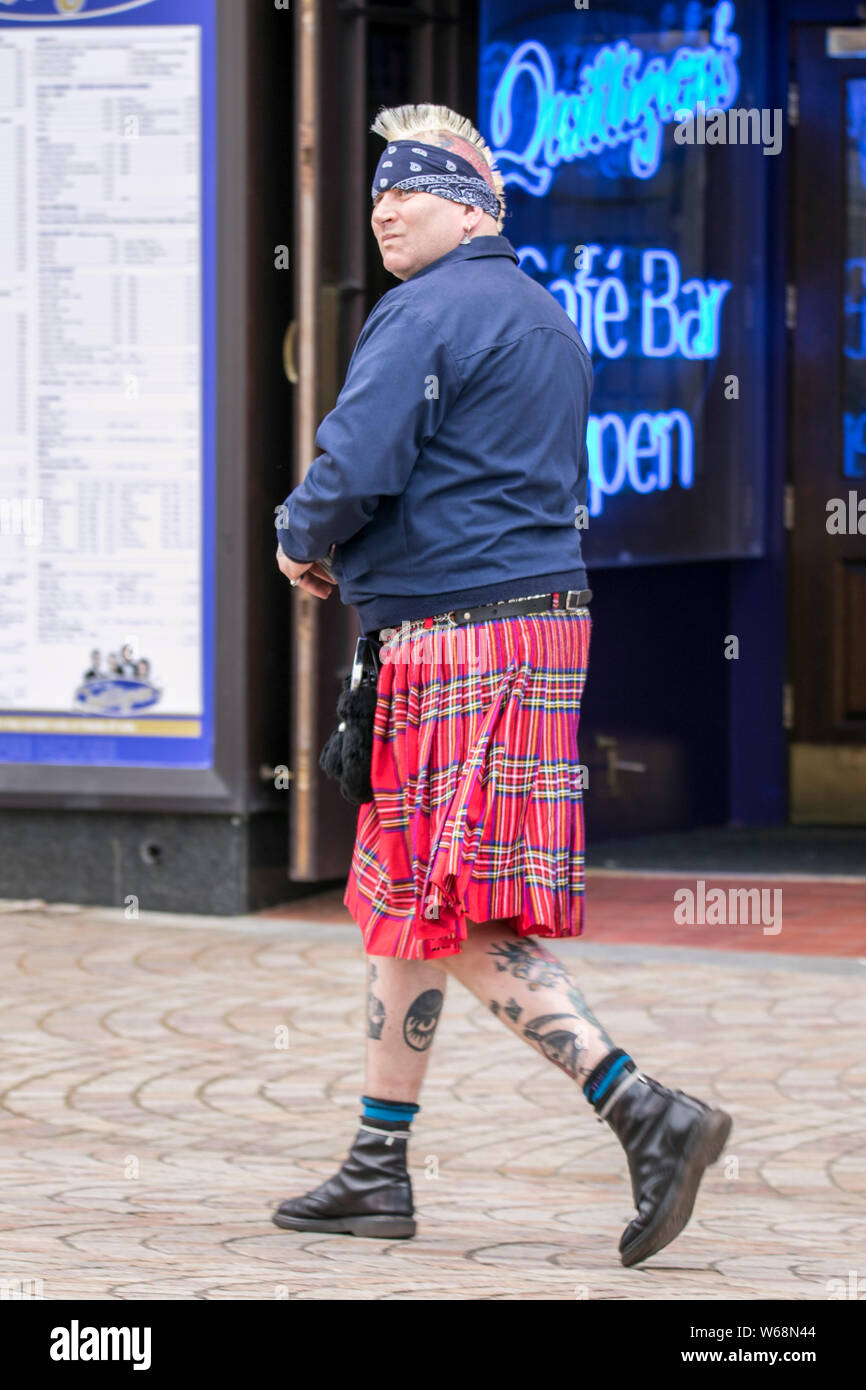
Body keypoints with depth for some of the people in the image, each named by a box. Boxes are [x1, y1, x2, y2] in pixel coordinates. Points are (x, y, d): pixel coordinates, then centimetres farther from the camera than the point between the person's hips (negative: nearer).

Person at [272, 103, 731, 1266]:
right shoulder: (546, 318, 19)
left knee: (460, 920, -11)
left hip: (461, 643, -10)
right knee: (400, 899, 15)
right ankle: (377, 1171, 20)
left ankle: (646, 1115, -20)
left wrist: (302, 540, 0)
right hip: (540, 613, 10)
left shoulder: (424, 313, -11)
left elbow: (356, 466, -22)